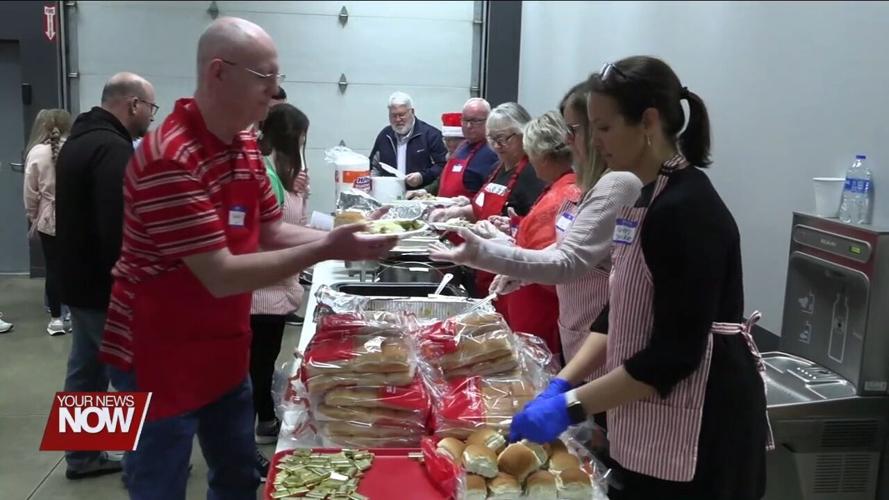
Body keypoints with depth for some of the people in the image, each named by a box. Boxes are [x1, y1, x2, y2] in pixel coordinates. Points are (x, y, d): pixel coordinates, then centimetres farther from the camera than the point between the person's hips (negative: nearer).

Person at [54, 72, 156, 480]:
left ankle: (82, 456, 28)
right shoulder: (111, 148, -21)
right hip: (105, 286, -11)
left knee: (87, 370, 17)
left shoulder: (82, 138, 13)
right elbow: (119, 227, -28)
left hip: (81, 279, 11)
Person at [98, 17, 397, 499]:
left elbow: (272, 233, 7)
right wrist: (325, 251, -28)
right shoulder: (171, 160, -27)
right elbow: (222, 277, -28)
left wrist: (340, 238, -9)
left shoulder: (245, 145, 4)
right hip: (160, 360, -8)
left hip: (224, 352, 8)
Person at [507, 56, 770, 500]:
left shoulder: (687, 210, -22)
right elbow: (621, 314, 9)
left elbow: (677, 351, -24)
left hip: (701, 428, -8)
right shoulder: (649, 198, 7)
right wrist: (562, 383, 2)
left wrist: (572, 406, -21)